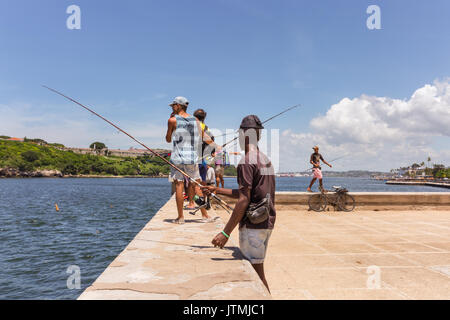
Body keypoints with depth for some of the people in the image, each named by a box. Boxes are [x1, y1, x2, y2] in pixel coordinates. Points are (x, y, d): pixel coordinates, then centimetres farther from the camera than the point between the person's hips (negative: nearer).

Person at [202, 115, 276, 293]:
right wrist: (217, 190, 19)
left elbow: (244, 200, -22)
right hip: (267, 223, 9)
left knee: (256, 274, 0)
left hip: (253, 225, -9)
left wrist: (226, 233, -21)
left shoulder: (246, 162, -15)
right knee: (258, 273, 19)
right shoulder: (266, 160, 13)